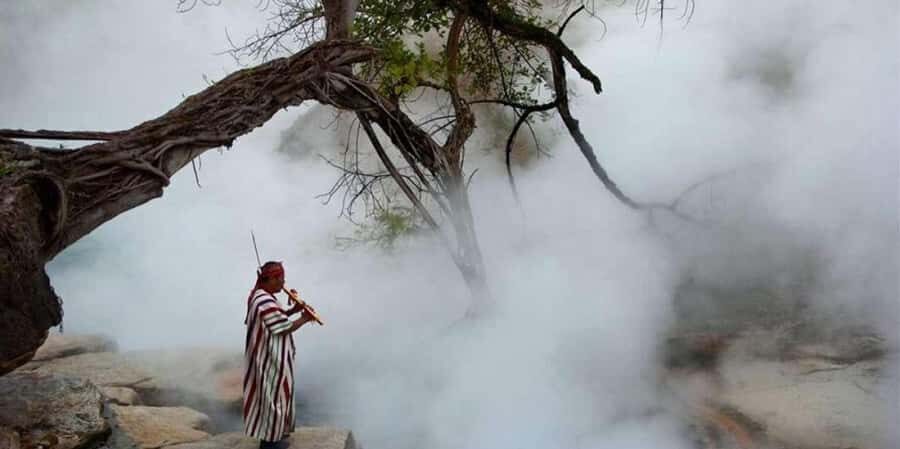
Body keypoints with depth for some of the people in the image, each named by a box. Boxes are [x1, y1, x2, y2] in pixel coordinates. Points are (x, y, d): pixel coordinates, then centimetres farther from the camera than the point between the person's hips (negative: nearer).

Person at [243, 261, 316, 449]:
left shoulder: (261, 295, 6)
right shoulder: (265, 302, -28)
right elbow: (283, 328, -24)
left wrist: (293, 309, 2)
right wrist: (304, 318, -11)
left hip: (271, 356, 11)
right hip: (270, 359, -11)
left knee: (275, 395, 22)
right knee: (273, 396, 2)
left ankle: (273, 434, 36)